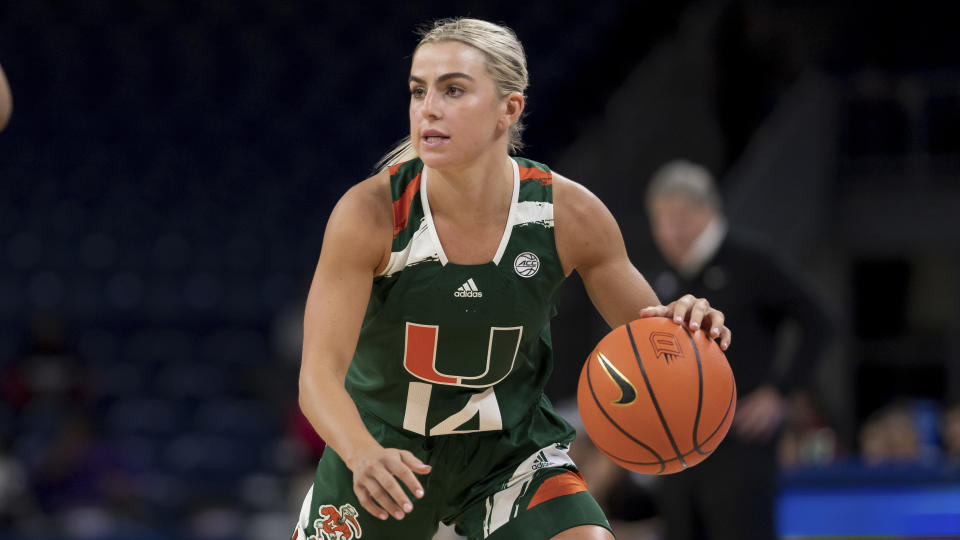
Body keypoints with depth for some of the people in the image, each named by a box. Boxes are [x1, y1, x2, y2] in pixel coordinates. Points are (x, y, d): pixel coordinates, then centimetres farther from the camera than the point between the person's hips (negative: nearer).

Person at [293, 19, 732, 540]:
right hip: (380, 443, 0)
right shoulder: (369, 214, -23)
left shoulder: (569, 214, -16)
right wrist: (365, 456, -46)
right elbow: (319, 375, -26)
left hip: (509, 447, 0)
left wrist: (684, 326, -28)